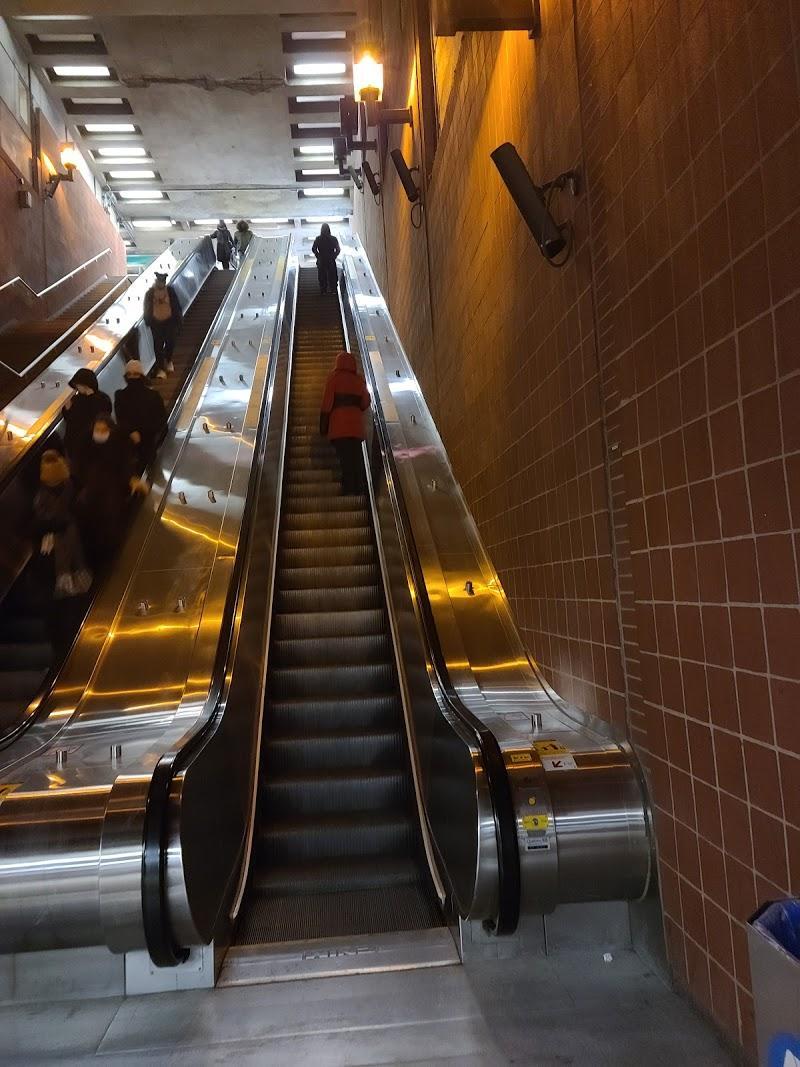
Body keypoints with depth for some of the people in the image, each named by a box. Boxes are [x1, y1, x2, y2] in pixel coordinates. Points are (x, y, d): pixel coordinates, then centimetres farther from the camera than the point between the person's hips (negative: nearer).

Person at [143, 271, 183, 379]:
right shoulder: (150, 293, -9)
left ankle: (168, 360, 40)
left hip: (170, 321, 1)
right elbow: (147, 308, 0)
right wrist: (148, 321, 0)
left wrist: (179, 319, 1)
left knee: (170, 343, 11)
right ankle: (160, 368, 13)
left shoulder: (170, 290, -7)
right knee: (158, 345, 3)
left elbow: (177, 305, 0)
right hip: (156, 322, -1)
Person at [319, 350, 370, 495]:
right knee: (356, 457, 5)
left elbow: (327, 400, -2)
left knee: (345, 457, -7)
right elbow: (365, 403, 14)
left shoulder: (334, 377, 3)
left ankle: (348, 488, -12)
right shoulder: (359, 380, 13)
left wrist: (323, 423, 0)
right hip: (356, 424, 3)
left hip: (339, 424, -3)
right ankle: (357, 488, 3)